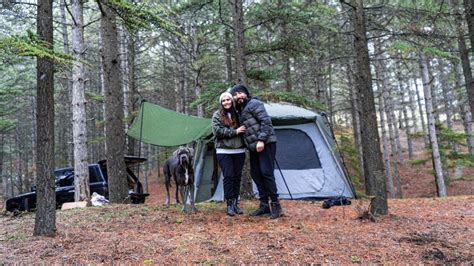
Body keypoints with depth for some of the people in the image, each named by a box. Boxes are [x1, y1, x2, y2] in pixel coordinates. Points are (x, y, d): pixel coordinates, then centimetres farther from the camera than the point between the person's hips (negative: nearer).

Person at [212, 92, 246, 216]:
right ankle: (229, 204, 3)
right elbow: (217, 131, -10)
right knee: (228, 176, -6)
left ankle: (235, 203, 18)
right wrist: (234, 132, -14)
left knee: (237, 177, 7)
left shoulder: (238, 113, 9)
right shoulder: (217, 115, 2)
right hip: (224, 151, -3)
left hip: (239, 151, 3)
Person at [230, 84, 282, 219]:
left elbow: (266, 121, -17)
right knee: (256, 174, 9)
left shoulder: (253, 104, -8)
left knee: (266, 172, -11)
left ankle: (275, 205, -2)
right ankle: (264, 205, 17)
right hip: (254, 146, 10)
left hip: (265, 143, -9)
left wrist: (261, 140, -22)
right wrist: (248, 145, 17)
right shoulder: (241, 110, 19)